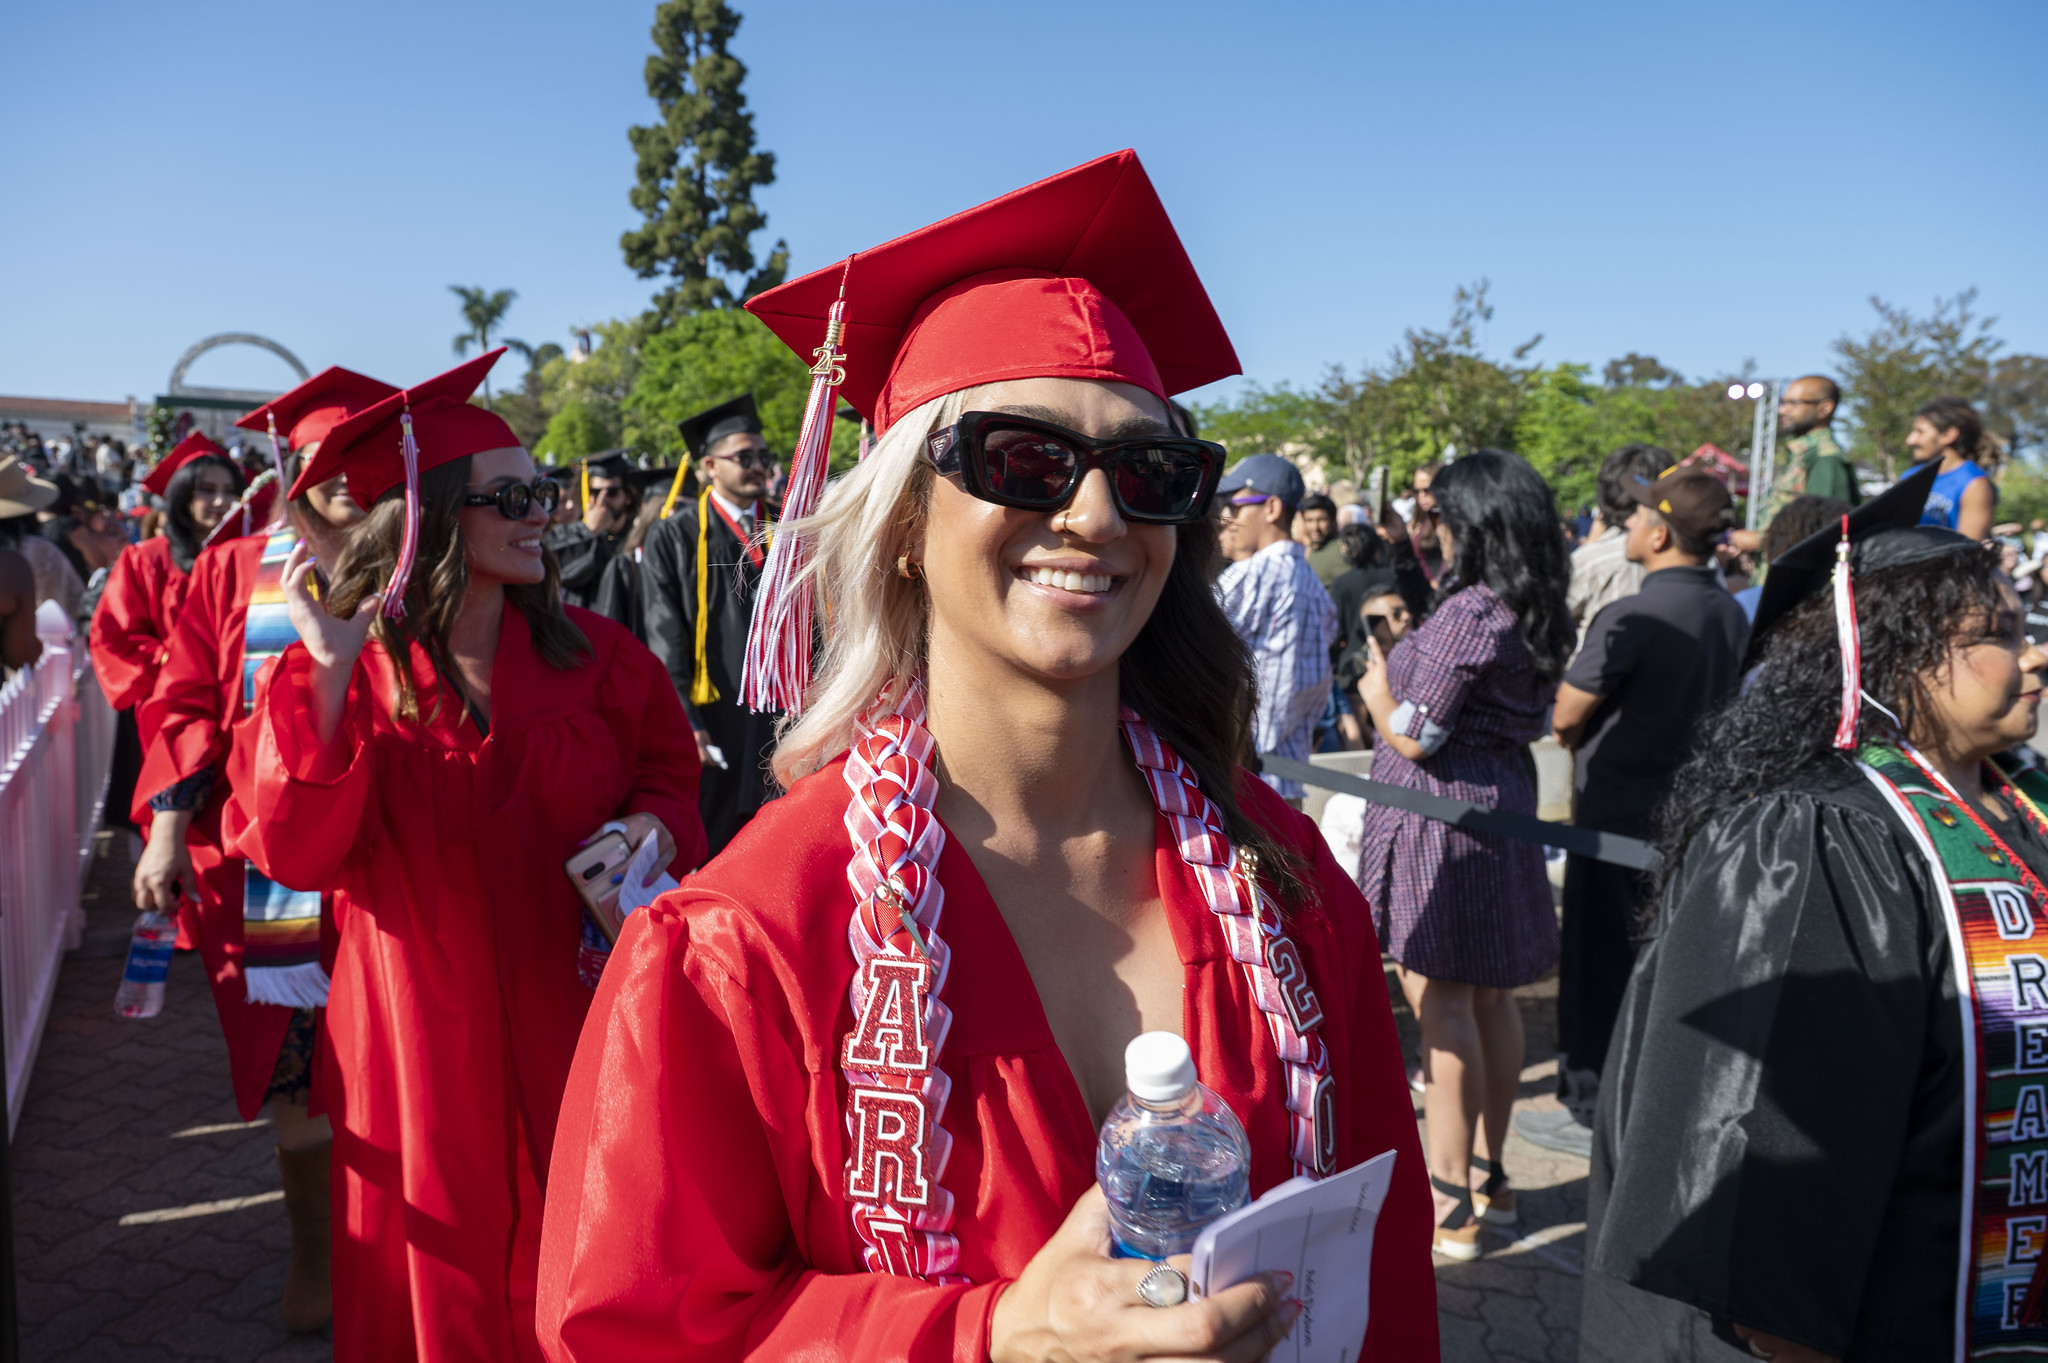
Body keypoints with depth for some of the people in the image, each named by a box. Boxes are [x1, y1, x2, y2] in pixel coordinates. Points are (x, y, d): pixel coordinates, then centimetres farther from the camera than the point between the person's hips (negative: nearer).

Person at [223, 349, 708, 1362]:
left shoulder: (595, 655, -2)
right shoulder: (337, 670, -5)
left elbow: (668, 772, 7)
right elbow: (294, 853, -15)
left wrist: (654, 826, -16)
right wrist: (329, 674, -24)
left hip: (573, 1030, 1)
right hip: (421, 1042, -1)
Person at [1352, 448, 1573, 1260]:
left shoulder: (1465, 615, -19)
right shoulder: (1534, 616, 9)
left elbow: (1415, 736, -19)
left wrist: (1378, 693, 2)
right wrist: (1400, 679, 21)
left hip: (1438, 812, -9)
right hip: (1502, 801, 9)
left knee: (1441, 1004, -3)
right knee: (1490, 998, 15)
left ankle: (1450, 1206, 5)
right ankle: (1487, 1176, 28)